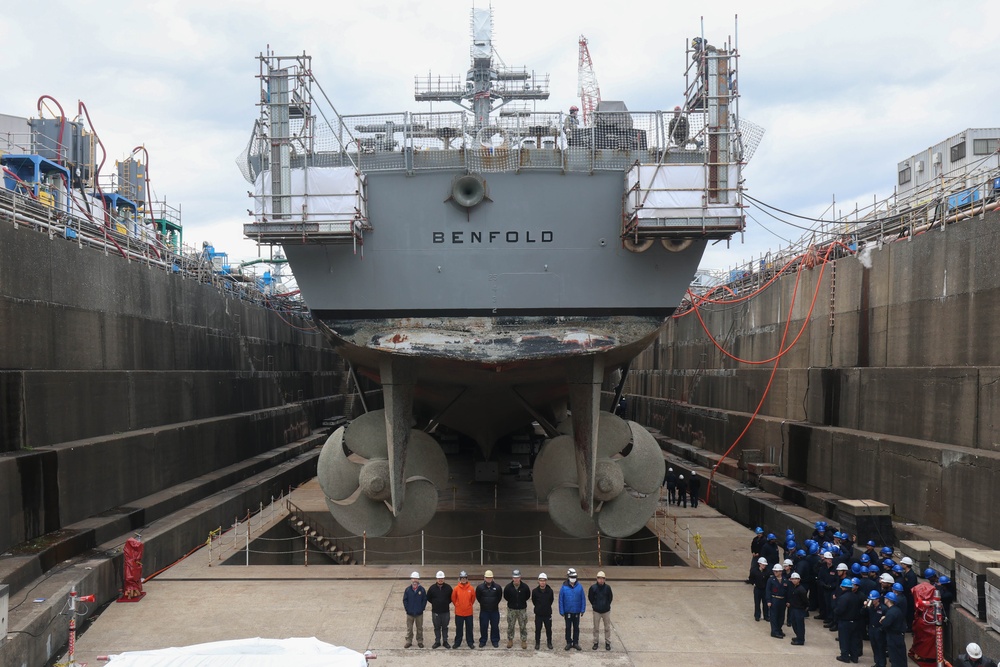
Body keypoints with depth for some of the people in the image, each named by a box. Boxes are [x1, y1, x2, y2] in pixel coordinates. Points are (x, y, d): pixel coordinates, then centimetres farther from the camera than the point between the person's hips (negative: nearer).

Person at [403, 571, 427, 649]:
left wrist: (422, 608, -7)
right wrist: (407, 609, -6)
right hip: (410, 613, 0)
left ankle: (420, 642, 23)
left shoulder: (422, 589, -6)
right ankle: (408, 641, 21)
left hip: (419, 613, 0)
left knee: (420, 628, 11)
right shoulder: (407, 589, -5)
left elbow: (425, 600, -2)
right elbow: (405, 600, 0)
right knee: (409, 628, 9)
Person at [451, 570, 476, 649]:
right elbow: (453, 599, 5)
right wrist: (457, 605, 10)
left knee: (469, 628, 9)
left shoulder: (471, 588, -5)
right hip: (459, 612, 0)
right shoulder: (456, 588, -7)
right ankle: (457, 642, 19)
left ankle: (470, 642, 19)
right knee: (458, 628, 9)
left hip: (469, 612, 0)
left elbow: (473, 599, 9)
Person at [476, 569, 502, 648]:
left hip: (494, 610, 0)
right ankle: (482, 641, 20)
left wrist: (495, 604, 9)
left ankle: (495, 641, 20)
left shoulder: (497, 587, -9)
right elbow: (478, 597, 6)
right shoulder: (480, 587, -9)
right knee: (483, 626, 6)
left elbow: (499, 597, 5)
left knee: (495, 626, 7)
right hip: (484, 610, 0)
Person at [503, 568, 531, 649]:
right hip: (511, 609, 1)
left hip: (522, 609, -1)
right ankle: (510, 640, 22)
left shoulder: (525, 587, -10)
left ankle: (524, 641, 16)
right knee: (510, 626, 8)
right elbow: (505, 597, 7)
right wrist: (512, 602, 7)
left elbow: (528, 596, 6)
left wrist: (522, 601, 5)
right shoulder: (508, 587, -10)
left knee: (523, 626, 5)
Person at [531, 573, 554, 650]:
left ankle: (549, 642, 25)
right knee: (538, 629, 7)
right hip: (538, 614, 0)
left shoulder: (550, 591, -10)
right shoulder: (535, 591, -10)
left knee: (548, 629, 9)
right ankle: (537, 643, 21)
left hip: (548, 614, 0)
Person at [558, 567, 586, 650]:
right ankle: (568, 643, 22)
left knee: (576, 627, 11)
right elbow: (561, 600, -7)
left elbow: (583, 599, -4)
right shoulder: (564, 587, -12)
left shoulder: (579, 587, -9)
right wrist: (561, 611, -7)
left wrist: (582, 610, -5)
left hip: (577, 612, 1)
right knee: (568, 627, 10)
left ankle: (576, 643, 23)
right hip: (567, 612, -1)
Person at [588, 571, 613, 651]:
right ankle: (596, 642, 23)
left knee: (607, 628, 8)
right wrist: (594, 605, 6)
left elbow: (610, 597, 5)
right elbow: (590, 597, 4)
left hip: (606, 611, 0)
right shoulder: (593, 587, -12)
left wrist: (607, 605, 6)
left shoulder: (607, 587, -10)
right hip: (596, 611, 0)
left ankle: (608, 643, 20)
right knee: (596, 628, 10)